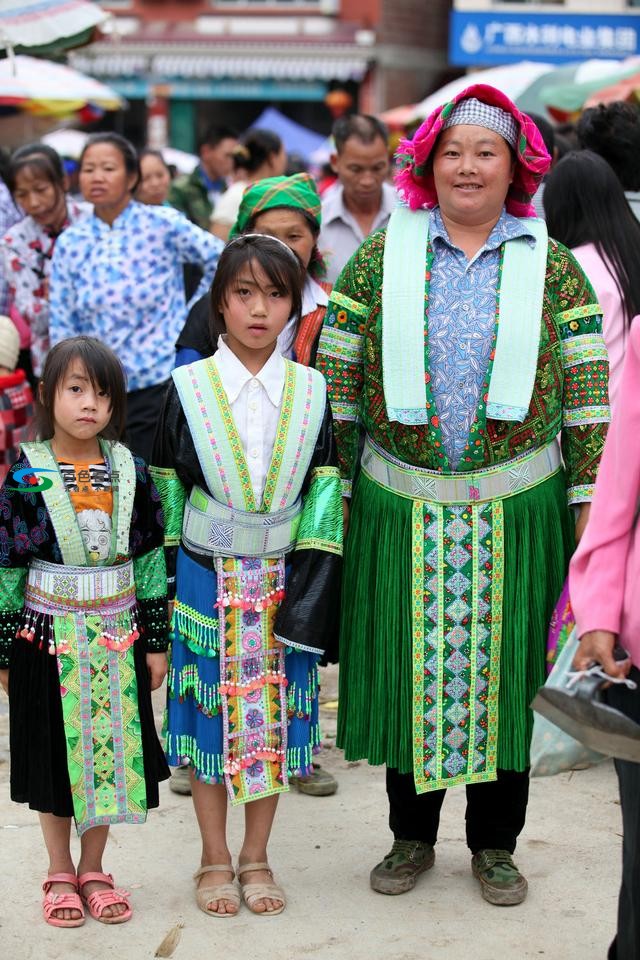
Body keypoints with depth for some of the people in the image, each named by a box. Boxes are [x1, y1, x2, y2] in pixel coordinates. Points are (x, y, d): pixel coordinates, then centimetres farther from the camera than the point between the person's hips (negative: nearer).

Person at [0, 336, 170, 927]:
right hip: (48, 635, -2)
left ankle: (93, 869, 26)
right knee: (54, 756, 8)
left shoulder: (131, 473, -1)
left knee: (110, 751, 9)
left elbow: (151, 561, 4)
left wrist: (156, 639, 4)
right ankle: (60, 873, 25)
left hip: (117, 635, 2)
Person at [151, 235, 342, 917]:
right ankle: (215, 861, 21)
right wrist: (163, 584, -3)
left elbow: (326, 491, 0)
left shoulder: (310, 392, 1)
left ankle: (256, 858, 23)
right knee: (209, 713, 6)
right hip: (205, 576, -1)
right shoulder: (188, 388, -3)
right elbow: (166, 490, 1)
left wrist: (314, 584, -7)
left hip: (281, 576, 1)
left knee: (273, 715, 8)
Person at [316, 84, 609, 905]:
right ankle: (411, 835, 27)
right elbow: (335, 381, 2)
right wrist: (334, 492, -1)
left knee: (502, 671, 7)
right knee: (408, 669, 8)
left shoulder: (550, 265, 4)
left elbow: (586, 395, 2)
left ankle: (494, 843, 24)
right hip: (399, 504, 0)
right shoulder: (382, 255, 2)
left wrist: (586, 500, -3)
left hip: (515, 508, 0)